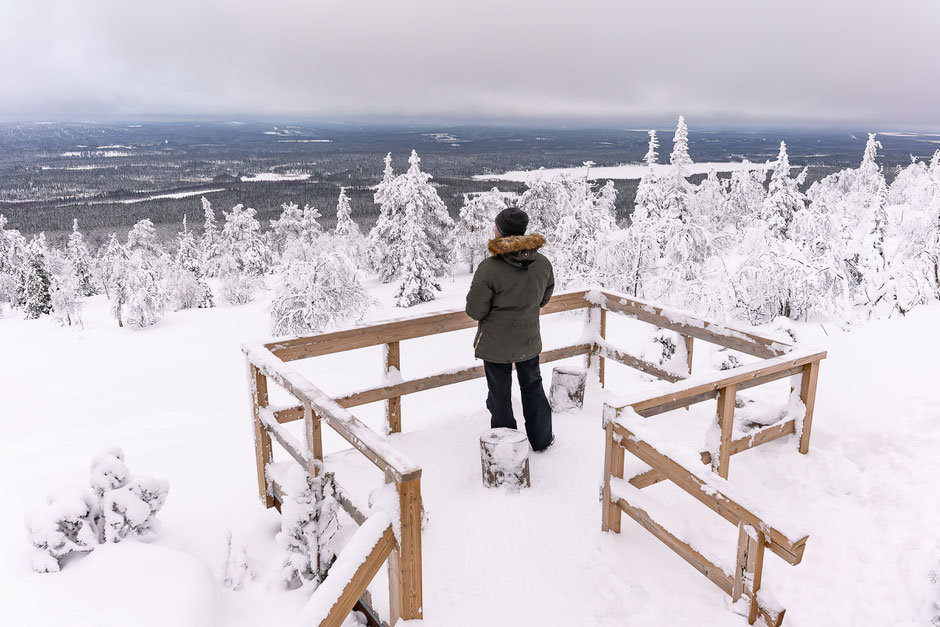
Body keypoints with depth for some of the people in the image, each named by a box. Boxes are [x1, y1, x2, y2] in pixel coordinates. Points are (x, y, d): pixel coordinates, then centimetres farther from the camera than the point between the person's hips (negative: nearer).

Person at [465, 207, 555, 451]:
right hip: (529, 341, 5)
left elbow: (475, 310, -18)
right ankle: (541, 438, 39)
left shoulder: (489, 268, -25)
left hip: (496, 343, -4)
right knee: (532, 386, 25)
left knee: (500, 394, 12)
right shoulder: (543, 263, -8)